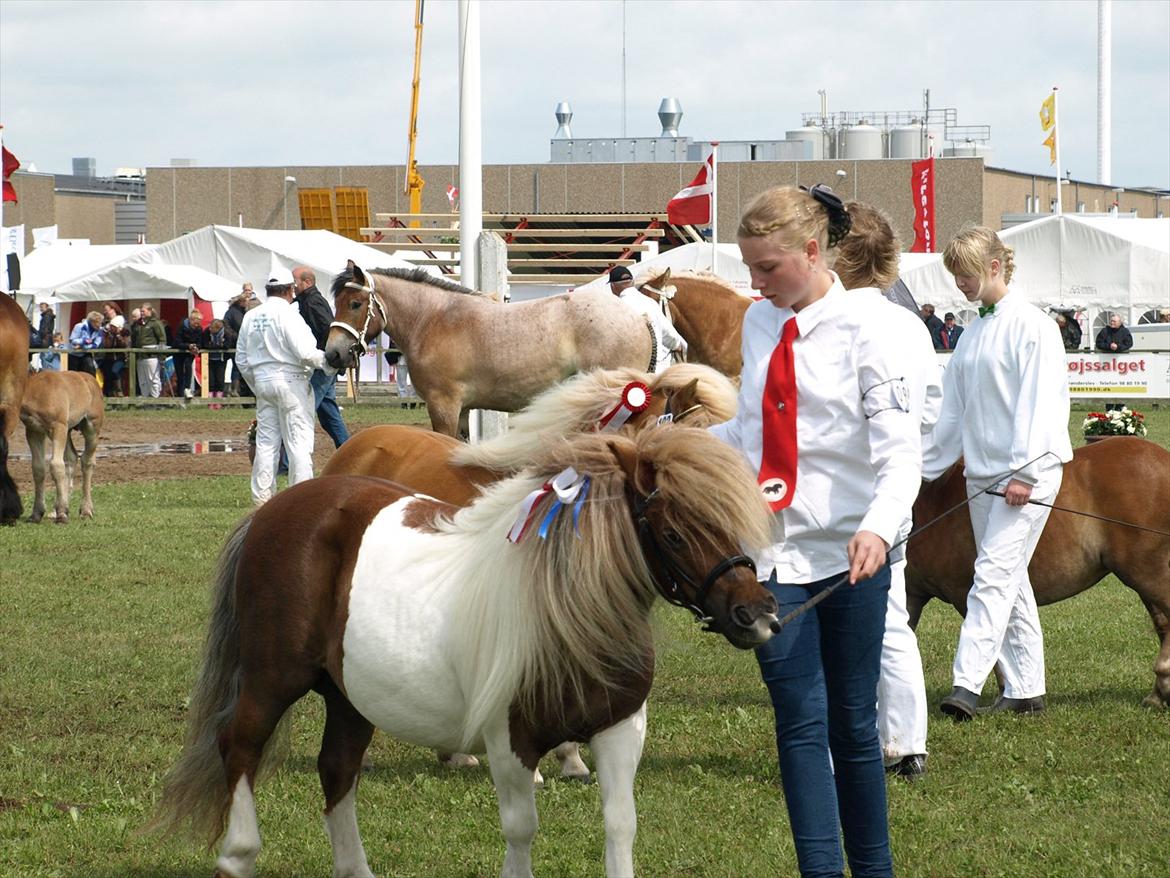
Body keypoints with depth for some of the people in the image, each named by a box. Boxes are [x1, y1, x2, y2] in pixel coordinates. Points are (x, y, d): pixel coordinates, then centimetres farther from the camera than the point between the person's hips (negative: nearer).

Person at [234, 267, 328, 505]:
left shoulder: (251, 317, 9)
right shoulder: (287, 314, -12)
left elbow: (242, 359, 13)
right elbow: (305, 352, -19)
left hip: (262, 381, 6)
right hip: (290, 381, -6)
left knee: (266, 441, 11)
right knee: (299, 441, -2)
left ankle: (262, 496, 13)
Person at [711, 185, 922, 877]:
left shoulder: (866, 326, -10)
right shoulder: (759, 322, 7)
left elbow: (901, 449, -17)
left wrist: (879, 527, -34)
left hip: (849, 553, -3)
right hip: (774, 547, 3)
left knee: (853, 723, 6)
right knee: (801, 720, -5)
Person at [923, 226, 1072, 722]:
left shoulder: (1031, 326, -9)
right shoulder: (972, 335, 14)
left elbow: (1041, 403, -16)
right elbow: (953, 415, 21)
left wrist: (1024, 472, -22)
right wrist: (922, 470, 22)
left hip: (1027, 472, -8)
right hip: (982, 472, 8)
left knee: (995, 572, -16)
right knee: (1009, 580, 9)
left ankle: (967, 685, -24)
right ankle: (1025, 689, 13)